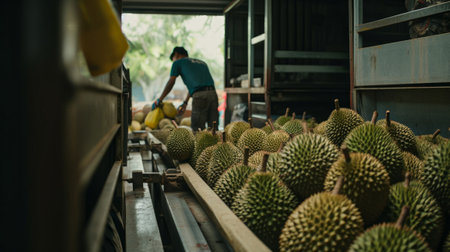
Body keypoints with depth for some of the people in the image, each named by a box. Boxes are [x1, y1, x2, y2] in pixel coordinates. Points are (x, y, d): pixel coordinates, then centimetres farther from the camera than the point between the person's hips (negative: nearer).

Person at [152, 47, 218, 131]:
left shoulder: (178, 62, 15)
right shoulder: (201, 63, 33)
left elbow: (171, 83, 14)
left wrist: (159, 100, 23)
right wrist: (185, 103, 40)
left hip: (200, 96, -6)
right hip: (213, 93, 6)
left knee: (197, 129, -3)